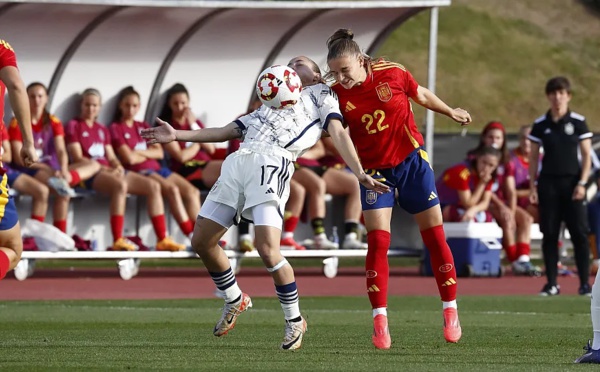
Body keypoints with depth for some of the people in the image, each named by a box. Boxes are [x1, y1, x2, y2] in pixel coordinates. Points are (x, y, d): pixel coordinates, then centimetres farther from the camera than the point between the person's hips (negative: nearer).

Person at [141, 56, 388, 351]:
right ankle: (235, 301, 24)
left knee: (267, 248, -21)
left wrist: (360, 174, -9)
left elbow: (338, 133, 7)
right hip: (238, 160, 6)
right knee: (201, 241, 2)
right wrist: (177, 135, 23)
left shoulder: (321, 95, 23)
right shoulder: (269, 104, 37)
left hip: (272, 163, -6)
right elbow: (225, 132, 34)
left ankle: (294, 321, -2)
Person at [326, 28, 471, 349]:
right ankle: (380, 322, -9)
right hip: (374, 171, 0)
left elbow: (421, 95, 6)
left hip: (412, 162, 0)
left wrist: (450, 112, 19)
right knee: (377, 241, -13)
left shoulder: (392, 73, -14)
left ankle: (451, 313, 16)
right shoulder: (337, 94, -14)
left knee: (435, 238, 5)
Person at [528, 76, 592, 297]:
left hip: (572, 182, -2)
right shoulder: (540, 125, 6)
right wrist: (532, 186, 2)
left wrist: (582, 183, -8)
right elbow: (533, 157, 10)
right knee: (549, 234, 0)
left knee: (579, 233, -7)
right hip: (548, 183, 2)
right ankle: (551, 283, 5)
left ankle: (584, 283, -3)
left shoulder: (578, 122, 1)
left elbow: (586, 156, 2)